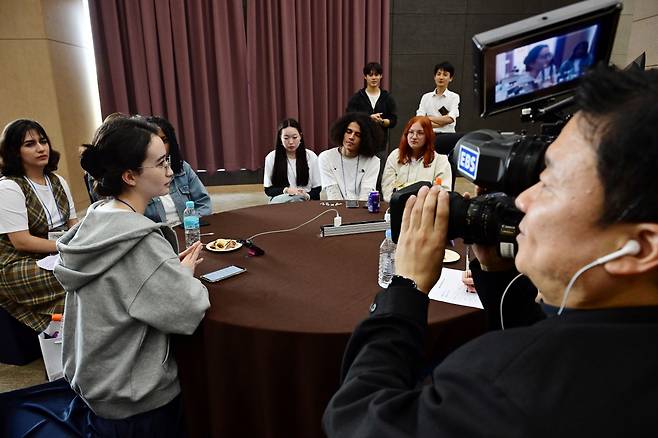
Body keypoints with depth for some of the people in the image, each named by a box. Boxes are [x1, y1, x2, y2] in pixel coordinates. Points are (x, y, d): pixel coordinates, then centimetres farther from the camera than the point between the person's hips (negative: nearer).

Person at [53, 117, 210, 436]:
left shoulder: (95, 220, -3)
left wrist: (172, 267, -1)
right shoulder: (138, 241, -30)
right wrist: (186, 272, -10)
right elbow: (188, 313, -28)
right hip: (135, 402, -6)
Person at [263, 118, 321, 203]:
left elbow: (317, 188, 7)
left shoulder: (311, 156, 5)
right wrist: (286, 190, -15)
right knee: (297, 198, -35)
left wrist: (307, 196, -16)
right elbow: (268, 190, 5)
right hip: (279, 201, -1)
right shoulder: (271, 158, 4)